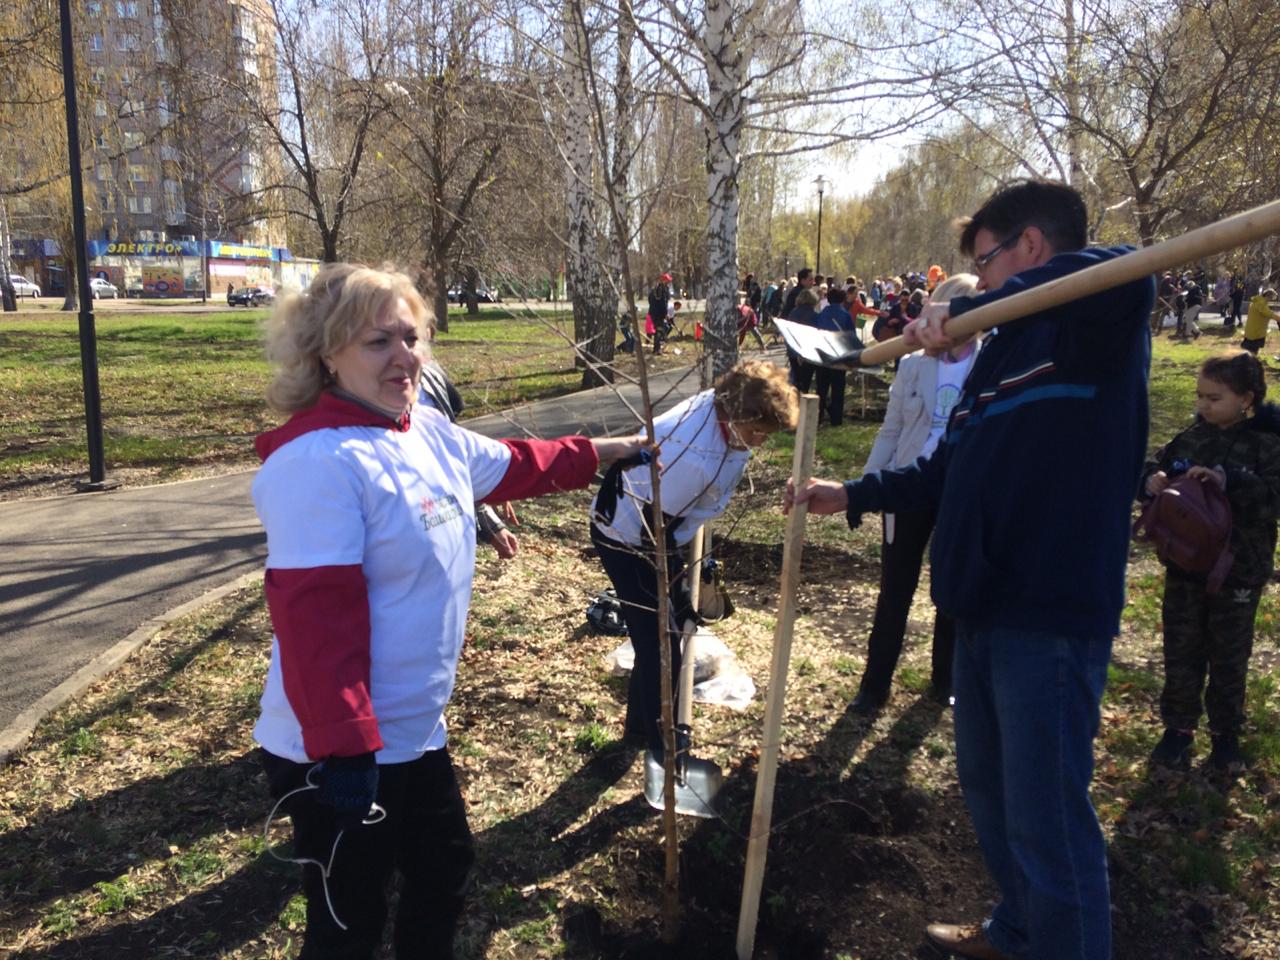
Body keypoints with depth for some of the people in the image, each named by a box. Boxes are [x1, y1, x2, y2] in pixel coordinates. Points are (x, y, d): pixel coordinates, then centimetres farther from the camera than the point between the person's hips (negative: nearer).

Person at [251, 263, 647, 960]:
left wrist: (602, 451, 28)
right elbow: (313, 618, -29)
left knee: (444, 871, 27)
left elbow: (514, 465, 21)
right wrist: (344, 749, -28)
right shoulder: (317, 461, -26)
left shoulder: (430, 432, 3)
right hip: (341, 753, -9)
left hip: (416, 733, 9)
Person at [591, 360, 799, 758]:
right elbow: (654, 526, -28)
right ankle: (662, 745, 16)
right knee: (660, 638, -2)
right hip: (628, 536, -9)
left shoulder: (719, 404, -13)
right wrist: (675, 583, -14)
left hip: (657, 524, 9)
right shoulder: (697, 457, -39)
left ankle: (641, 719, 37)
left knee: (671, 620, 18)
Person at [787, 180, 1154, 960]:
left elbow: (1125, 278, -36)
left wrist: (966, 309, -32)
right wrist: (851, 494, 20)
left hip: (1054, 615, -9)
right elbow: (952, 472, 21)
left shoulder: (1093, 333, -10)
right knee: (989, 789, 22)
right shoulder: (1003, 352, 16)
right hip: (988, 608, 9)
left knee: (1047, 819, 0)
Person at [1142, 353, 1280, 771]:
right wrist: (1152, 480, -19)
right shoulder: (1189, 439, -1)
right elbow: (1154, 468, 3)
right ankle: (1178, 727, 26)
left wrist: (1229, 483, -37)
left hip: (1237, 574, -3)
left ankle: (1226, 732, 31)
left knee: (1229, 659, 14)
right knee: (1181, 654, 12)